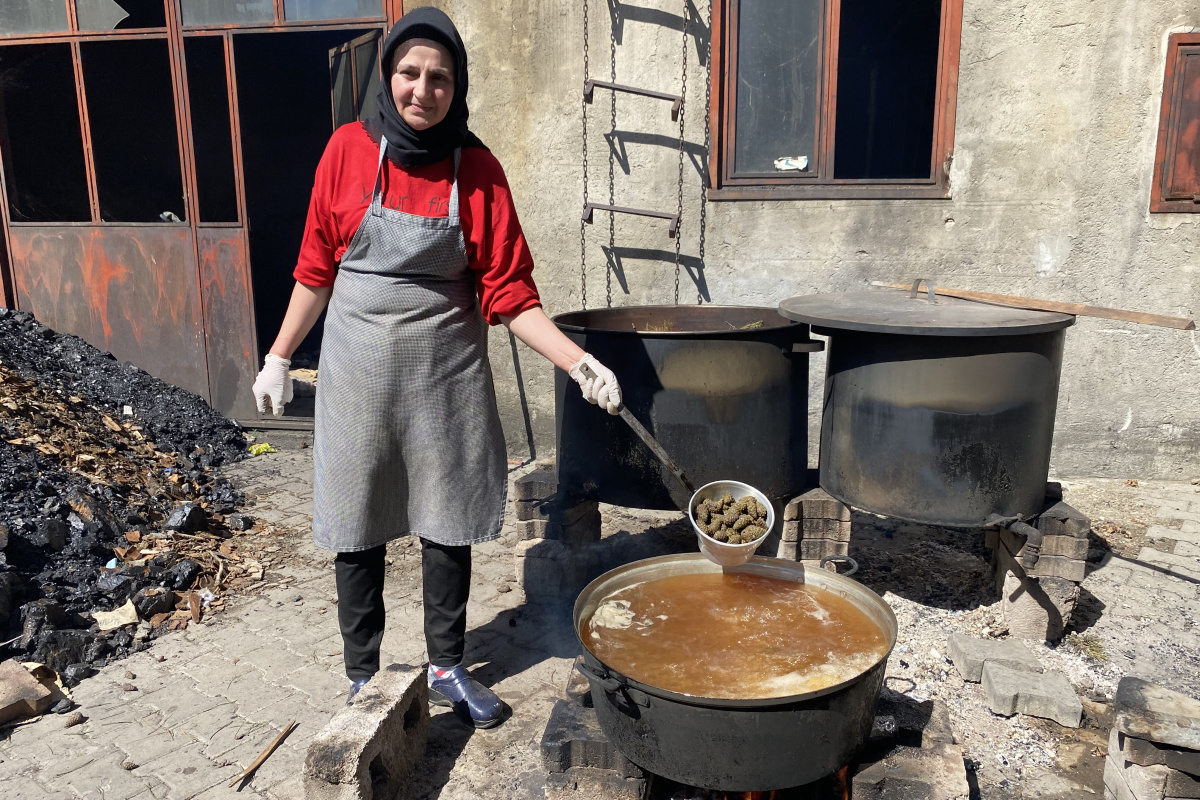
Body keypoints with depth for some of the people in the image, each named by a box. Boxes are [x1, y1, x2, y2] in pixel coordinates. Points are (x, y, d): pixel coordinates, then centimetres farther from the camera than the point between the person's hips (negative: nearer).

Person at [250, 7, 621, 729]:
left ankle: (448, 668, 28)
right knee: (358, 531, 8)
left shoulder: (478, 170, -5)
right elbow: (318, 268, 4)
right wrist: (279, 358, 7)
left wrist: (580, 363, -17)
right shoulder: (349, 150, -4)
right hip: (360, 370, 0)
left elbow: (508, 292, -7)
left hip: (447, 371, 0)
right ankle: (363, 677, 27)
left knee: (448, 524, 9)